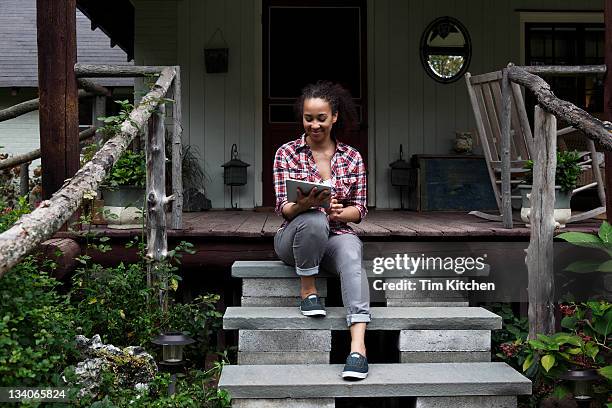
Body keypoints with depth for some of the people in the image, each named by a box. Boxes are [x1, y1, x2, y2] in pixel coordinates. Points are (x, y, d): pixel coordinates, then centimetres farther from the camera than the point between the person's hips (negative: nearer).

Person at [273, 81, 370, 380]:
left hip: (337, 235, 1)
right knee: (314, 220, -38)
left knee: (351, 257, -35)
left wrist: (340, 212, -18)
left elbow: (359, 209, 6)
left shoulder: (352, 157, 9)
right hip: (295, 237, -1)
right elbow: (283, 207, -4)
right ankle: (307, 291, -15)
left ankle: (358, 346, -49)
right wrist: (304, 204, -28)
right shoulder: (287, 153, 3)